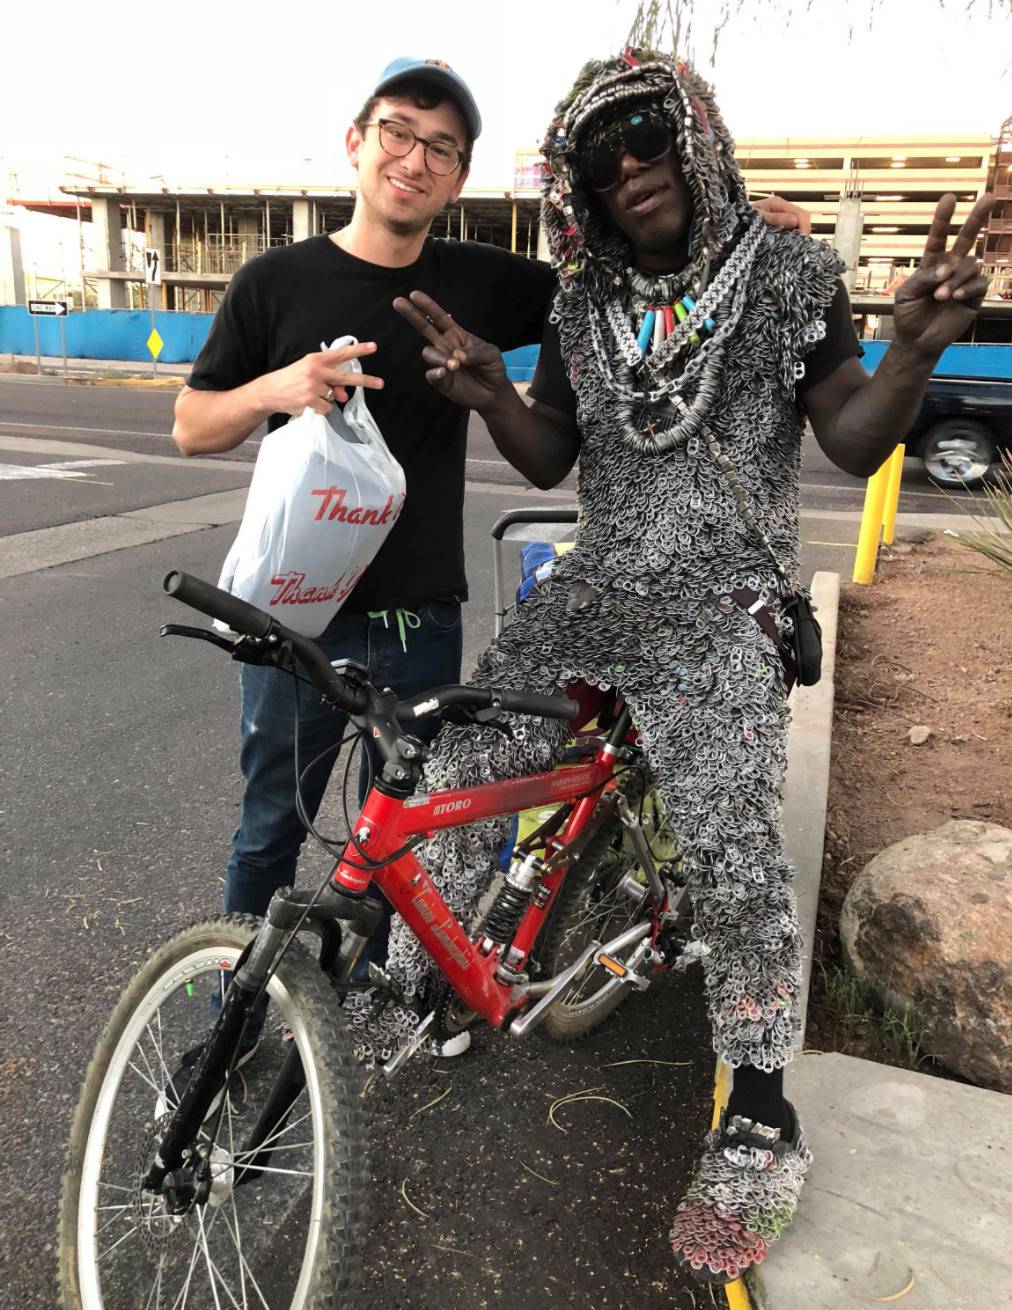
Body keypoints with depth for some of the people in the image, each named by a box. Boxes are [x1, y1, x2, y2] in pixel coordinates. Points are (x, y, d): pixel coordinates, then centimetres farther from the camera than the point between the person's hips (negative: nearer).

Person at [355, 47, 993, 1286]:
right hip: (593, 591, 5)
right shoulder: (584, 301, 11)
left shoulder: (785, 269, 1)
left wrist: (914, 350, -23)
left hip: (717, 611, -4)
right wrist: (489, 394, -9)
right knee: (458, 763, -4)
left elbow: (852, 443, -3)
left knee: (730, 847, -17)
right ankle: (411, 995, 16)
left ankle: (759, 1115, 4)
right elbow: (549, 458, 11)